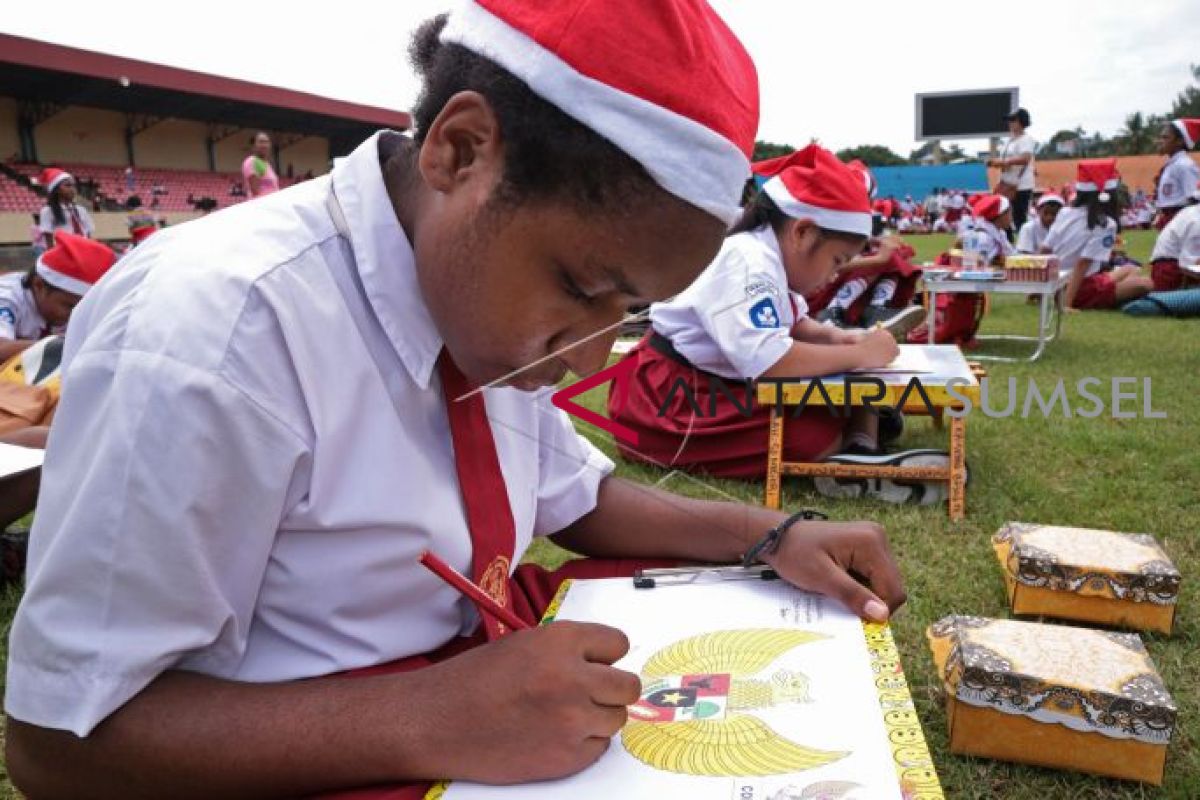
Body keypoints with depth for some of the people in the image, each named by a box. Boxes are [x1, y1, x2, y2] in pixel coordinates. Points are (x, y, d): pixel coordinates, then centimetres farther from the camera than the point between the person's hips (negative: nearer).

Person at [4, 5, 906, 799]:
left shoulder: (482, 296, -4)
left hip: (494, 655, 6)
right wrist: (431, 719, -30)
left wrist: (770, 534, -4)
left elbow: (575, 499, 9)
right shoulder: (210, 329, -26)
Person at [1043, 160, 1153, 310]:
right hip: (1080, 289, -8)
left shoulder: (1065, 213, 4)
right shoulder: (1105, 224, -16)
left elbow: (1044, 252, 5)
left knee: (1131, 270, 25)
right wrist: (1067, 303, -25)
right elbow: (1082, 264, -22)